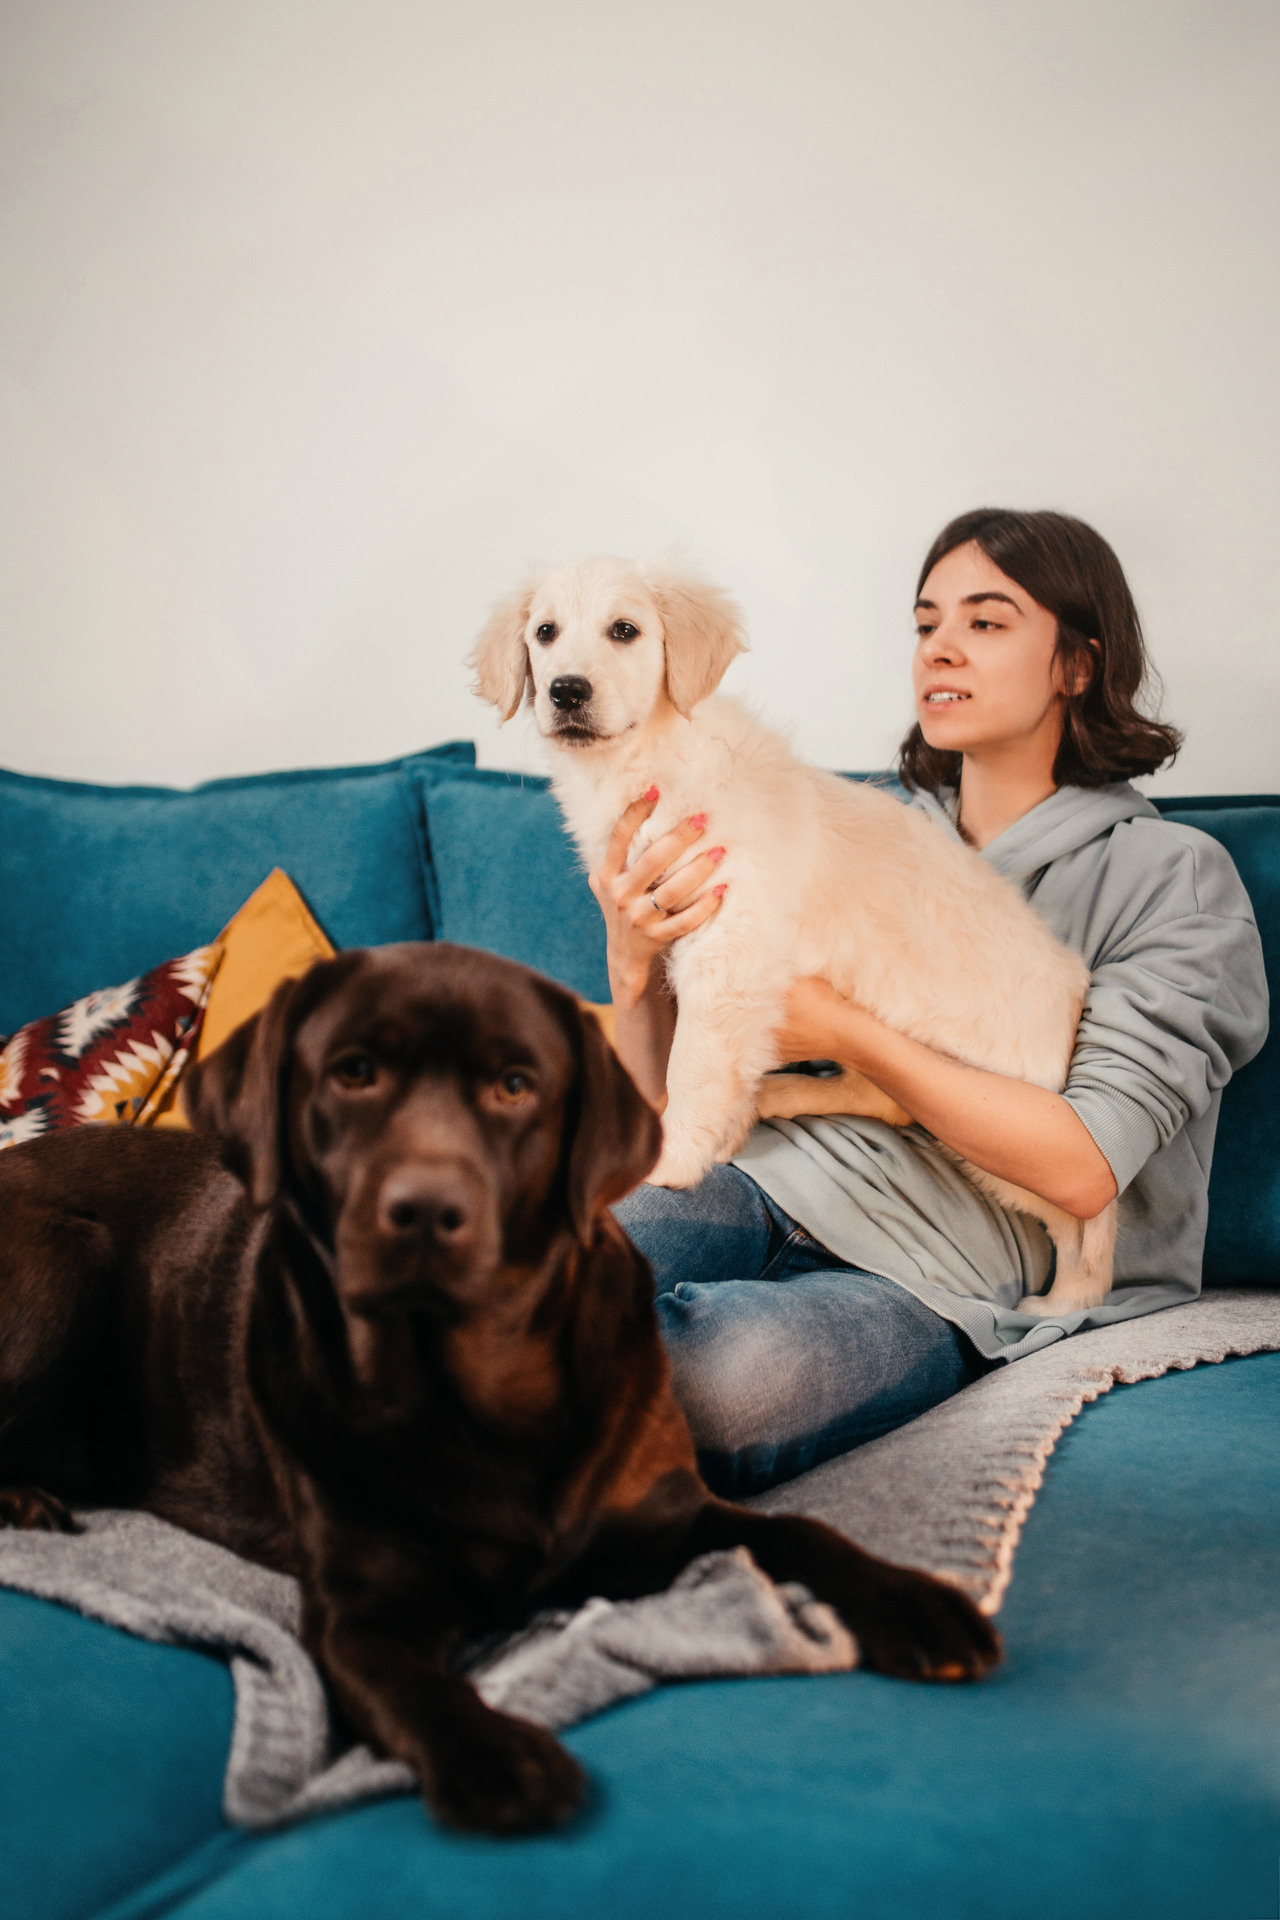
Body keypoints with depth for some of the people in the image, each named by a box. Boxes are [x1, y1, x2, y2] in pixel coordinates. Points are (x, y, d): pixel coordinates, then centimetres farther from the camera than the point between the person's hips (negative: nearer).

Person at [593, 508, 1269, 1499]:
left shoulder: (1173, 877, 5)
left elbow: (1082, 1170, -9)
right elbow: (670, 1101, 14)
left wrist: (852, 1032, -12)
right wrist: (635, 962, -8)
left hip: (935, 1268, -2)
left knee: (726, 1375, -37)